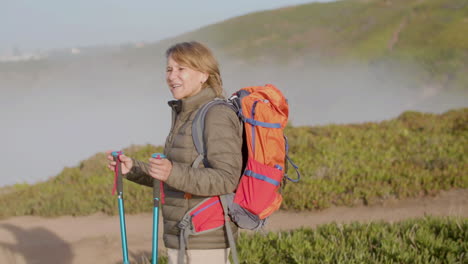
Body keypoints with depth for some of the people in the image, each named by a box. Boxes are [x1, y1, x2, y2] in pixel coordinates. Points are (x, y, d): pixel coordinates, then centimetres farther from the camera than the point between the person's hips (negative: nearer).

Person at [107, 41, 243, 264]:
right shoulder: (184, 115, 14)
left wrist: (173, 173, -35)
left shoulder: (217, 116, -14)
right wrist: (133, 168, 9)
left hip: (204, 243, -9)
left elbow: (226, 179, -22)